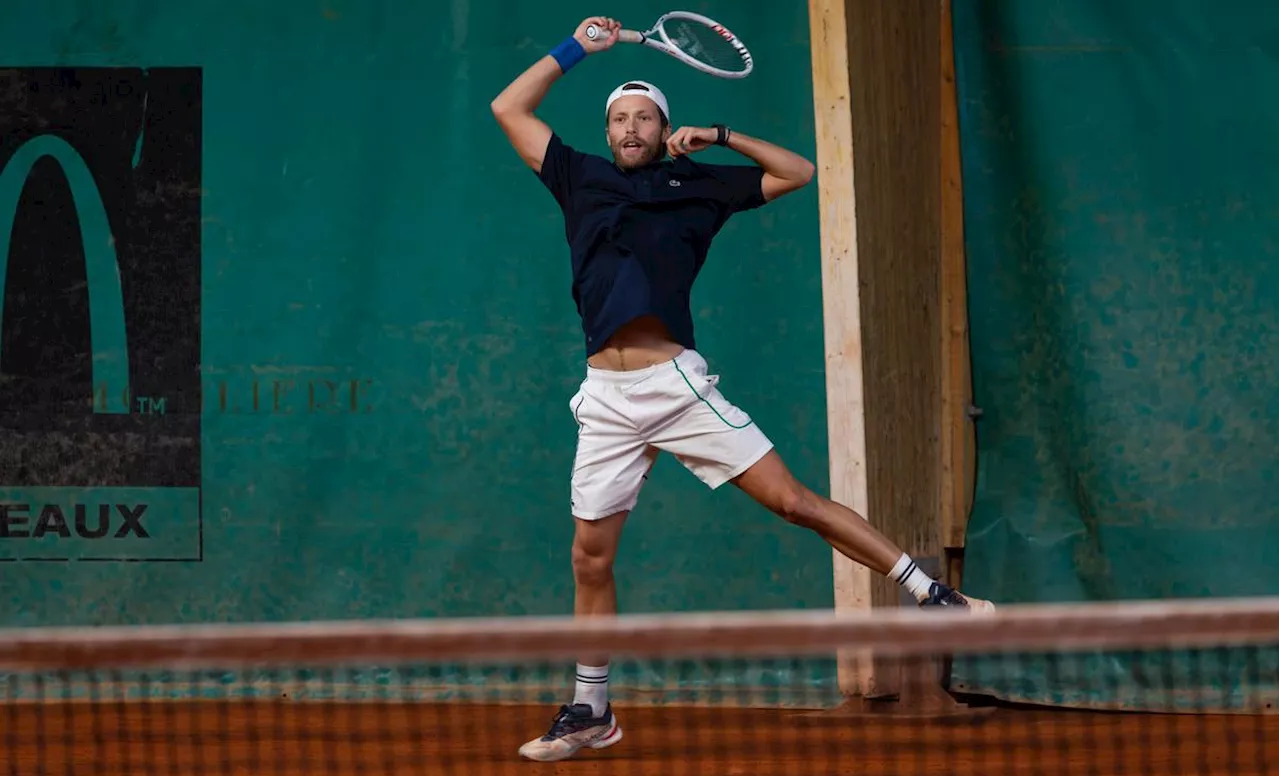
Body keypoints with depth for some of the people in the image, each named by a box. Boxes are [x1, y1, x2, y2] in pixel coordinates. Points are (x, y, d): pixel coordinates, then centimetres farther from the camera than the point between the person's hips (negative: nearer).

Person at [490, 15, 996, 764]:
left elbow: (797, 172, 15)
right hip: (607, 398, 3)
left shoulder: (696, 184, 10)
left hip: (678, 383, -2)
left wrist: (721, 136, 8)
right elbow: (510, 108, 19)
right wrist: (576, 49, 18)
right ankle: (591, 712, 18)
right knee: (592, 557, 5)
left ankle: (931, 593, -5)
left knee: (791, 498, -9)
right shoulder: (582, 179, 15)